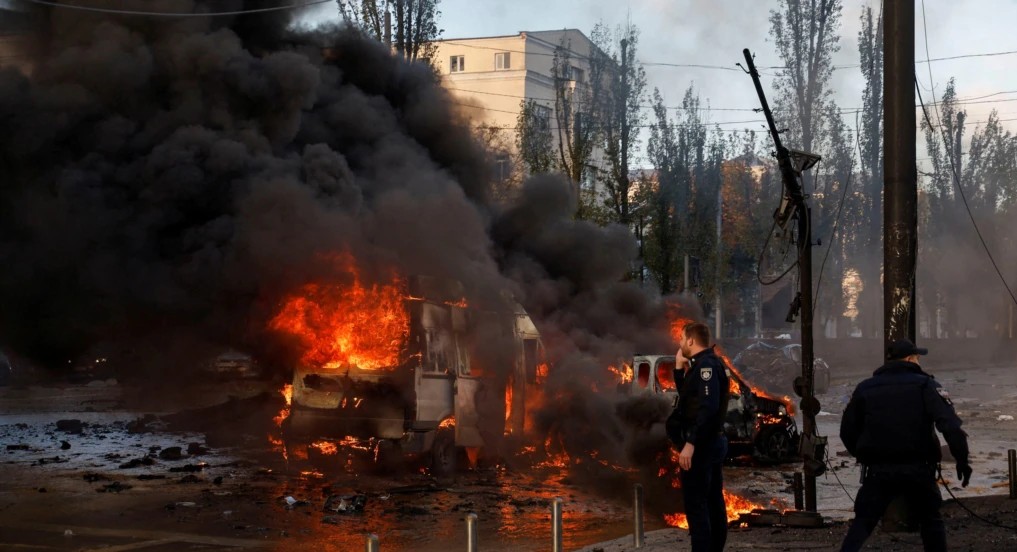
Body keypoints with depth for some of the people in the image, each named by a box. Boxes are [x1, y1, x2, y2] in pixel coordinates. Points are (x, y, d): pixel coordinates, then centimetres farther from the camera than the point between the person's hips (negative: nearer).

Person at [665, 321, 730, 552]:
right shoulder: (707, 364, 15)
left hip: (700, 445, -10)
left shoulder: (705, 365, -16)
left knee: (696, 504, -9)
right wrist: (680, 367, 15)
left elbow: (707, 407, -27)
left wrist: (690, 443, -30)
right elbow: (688, 396, 25)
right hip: (713, 442, 11)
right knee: (713, 502, 13)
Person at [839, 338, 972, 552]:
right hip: (918, 470, -1)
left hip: (878, 471, 1)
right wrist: (961, 459, -11)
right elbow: (950, 425, -14)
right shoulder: (925, 385, -1)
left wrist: (863, 456, 24)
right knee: (931, 522, 17)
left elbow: (847, 431, 11)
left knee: (862, 524, 6)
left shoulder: (865, 388, 8)